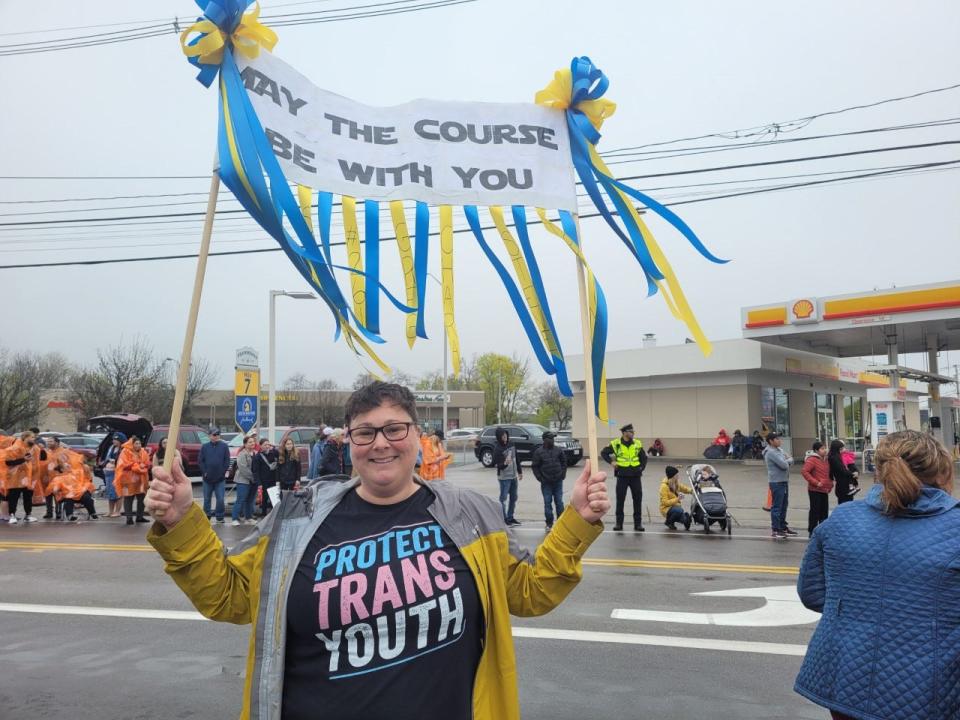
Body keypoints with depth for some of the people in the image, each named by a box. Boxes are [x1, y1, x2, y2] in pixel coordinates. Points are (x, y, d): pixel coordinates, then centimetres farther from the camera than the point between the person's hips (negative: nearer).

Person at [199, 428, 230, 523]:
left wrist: (223, 472, -8)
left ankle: (220, 516, 9)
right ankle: (206, 516, 21)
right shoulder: (204, 446, 4)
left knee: (220, 498, -2)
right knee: (207, 498, 10)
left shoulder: (224, 446, 0)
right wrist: (204, 472, -7)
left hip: (220, 479, -2)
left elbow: (227, 461, -1)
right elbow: (201, 461, 2)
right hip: (207, 478, 2)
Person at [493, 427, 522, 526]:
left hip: (513, 476, 7)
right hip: (504, 477, -7)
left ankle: (510, 517, 26)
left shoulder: (511, 445, 4)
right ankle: (504, 519, 3)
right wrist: (505, 464, -39)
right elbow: (496, 465, -20)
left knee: (513, 498, 15)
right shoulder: (497, 449, -17)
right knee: (504, 498, -4)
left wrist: (520, 472, 18)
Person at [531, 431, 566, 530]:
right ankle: (549, 524, 10)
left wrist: (563, 474, 2)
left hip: (558, 481, 2)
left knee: (559, 502, 6)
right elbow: (534, 466, -2)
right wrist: (540, 478, -7)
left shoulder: (559, 450, 3)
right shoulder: (539, 451, -5)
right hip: (546, 483, -2)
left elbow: (564, 462, 11)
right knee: (547, 503, 2)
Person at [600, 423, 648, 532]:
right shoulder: (616, 444, -5)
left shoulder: (637, 444, 3)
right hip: (622, 476, -2)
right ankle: (619, 523, 14)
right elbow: (603, 453, 3)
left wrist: (641, 469, 3)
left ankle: (638, 524, 13)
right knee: (620, 500, 4)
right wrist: (611, 462, -9)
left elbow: (644, 458, 14)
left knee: (638, 500, 4)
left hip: (635, 476, 2)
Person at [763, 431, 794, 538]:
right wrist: (788, 460, -2)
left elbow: (790, 459, 13)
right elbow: (784, 465, -23)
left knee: (784, 505, 17)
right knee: (777, 506, -5)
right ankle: (775, 530, -1)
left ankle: (783, 527, 28)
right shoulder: (771, 452, -17)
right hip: (776, 482, -10)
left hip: (784, 481, 10)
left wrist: (787, 460, -9)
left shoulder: (778, 450, 14)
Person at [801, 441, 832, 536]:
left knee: (824, 512, 13)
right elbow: (804, 472, -22)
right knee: (815, 511, -2)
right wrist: (815, 482, -22)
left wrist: (830, 484, 13)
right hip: (815, 490, -8)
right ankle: (812, 532, 6)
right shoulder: (812, 460, -13)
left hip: (825, 490, 8)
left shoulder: (825, 460, 13)